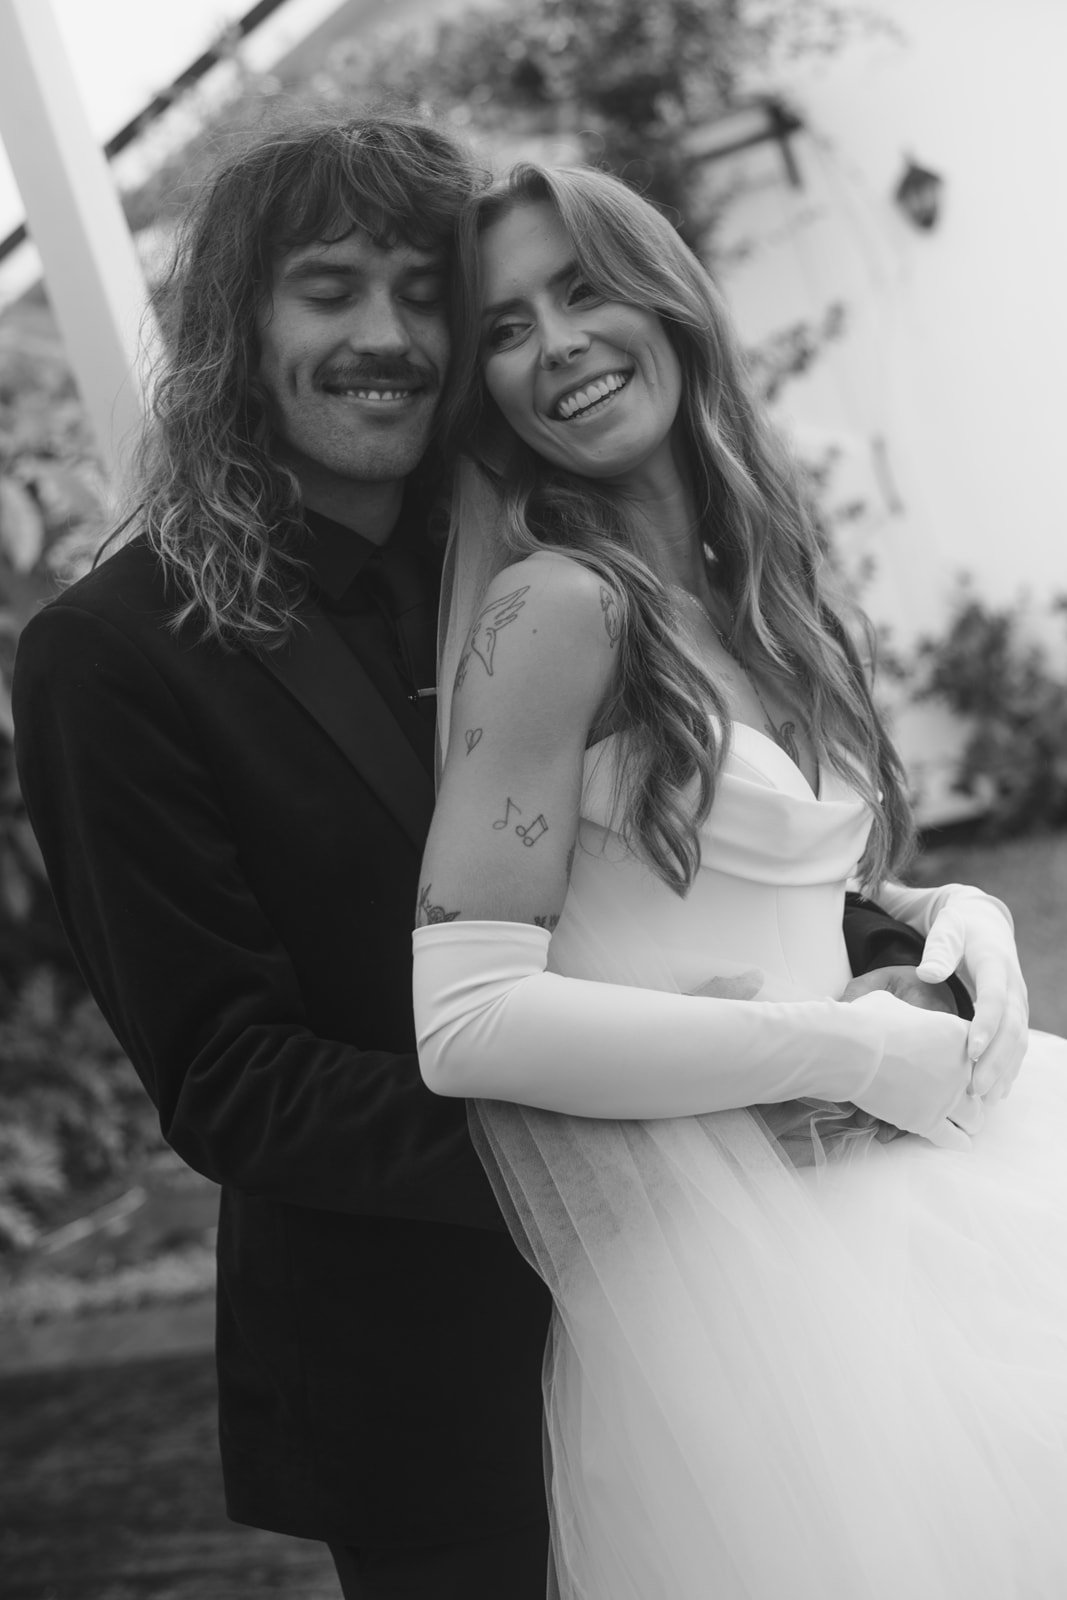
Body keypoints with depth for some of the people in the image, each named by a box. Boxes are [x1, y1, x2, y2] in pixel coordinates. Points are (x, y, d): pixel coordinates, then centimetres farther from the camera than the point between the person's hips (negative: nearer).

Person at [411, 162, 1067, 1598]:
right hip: (708, 1254, -7)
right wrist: (852, 1052, -17)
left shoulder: (747, 592, 10)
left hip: (881, 1195, 7)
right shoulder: (555, 605, -13)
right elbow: (465, 1022, -20)